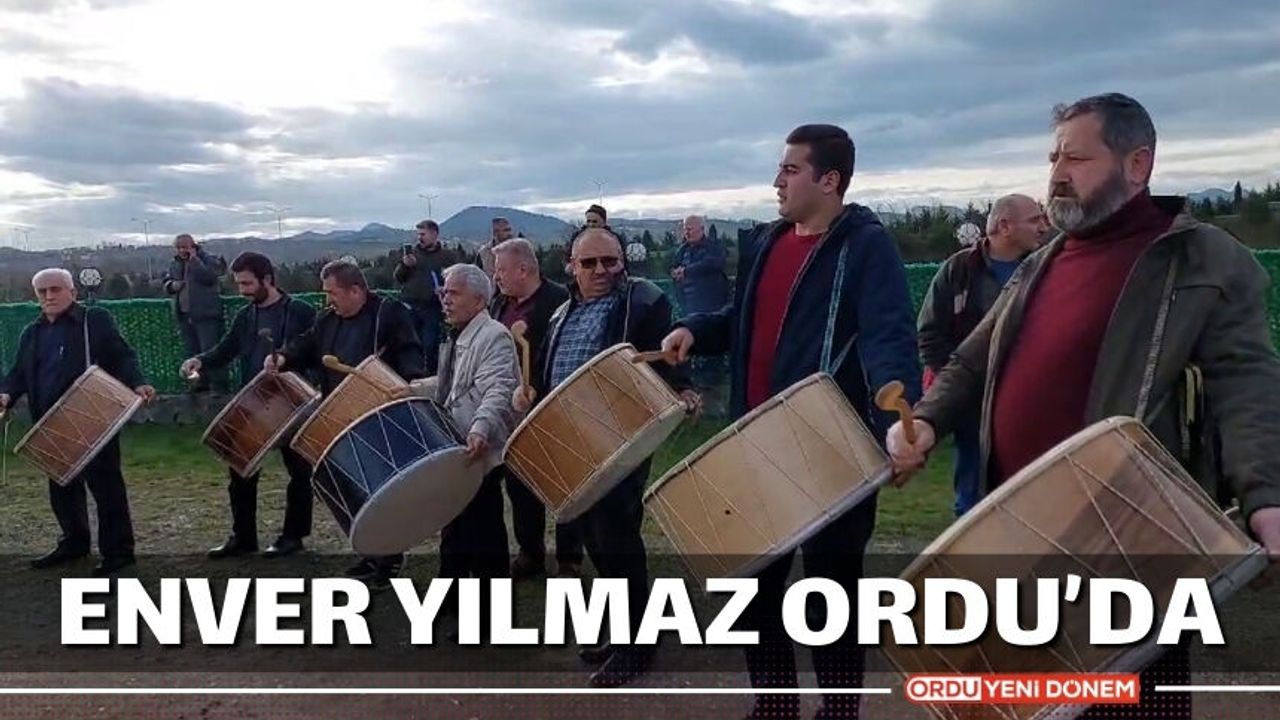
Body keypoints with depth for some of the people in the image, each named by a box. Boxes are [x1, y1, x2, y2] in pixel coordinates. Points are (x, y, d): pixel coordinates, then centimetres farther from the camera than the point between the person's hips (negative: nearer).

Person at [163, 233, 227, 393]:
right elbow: (166, 284, 20)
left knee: (210, 351, -10)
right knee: (192, 353, 12)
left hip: (205, 314, -7)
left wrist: (194, 260, -19)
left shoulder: (207, 260, -6)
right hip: (184, 315, 7)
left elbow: (209, 277, -22)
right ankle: (201, 383, 22)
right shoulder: (175, 264, 14)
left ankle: (220, 385, -6)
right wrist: (172, 285, -3)